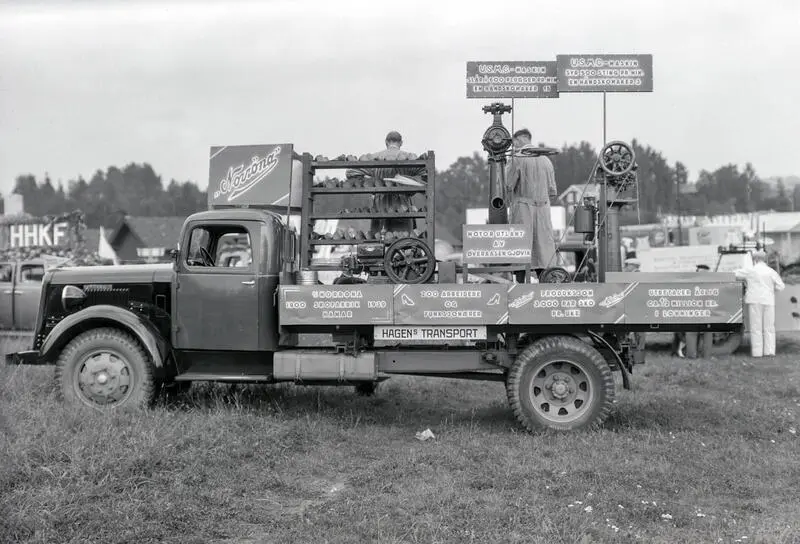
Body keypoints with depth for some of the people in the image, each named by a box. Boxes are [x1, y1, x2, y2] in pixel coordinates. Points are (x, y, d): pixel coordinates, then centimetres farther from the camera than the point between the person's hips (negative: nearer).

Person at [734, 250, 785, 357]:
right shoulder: (771, 272, 3)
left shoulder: (750, 270, -1)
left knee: (756, 327, 2)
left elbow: (735, 274, 7)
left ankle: (757, 351, 0)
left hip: (754, 301, -2)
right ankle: (769, 350, 7)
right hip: (768, 301, 2)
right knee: (769, 327, 10)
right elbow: (780, 286, 4)